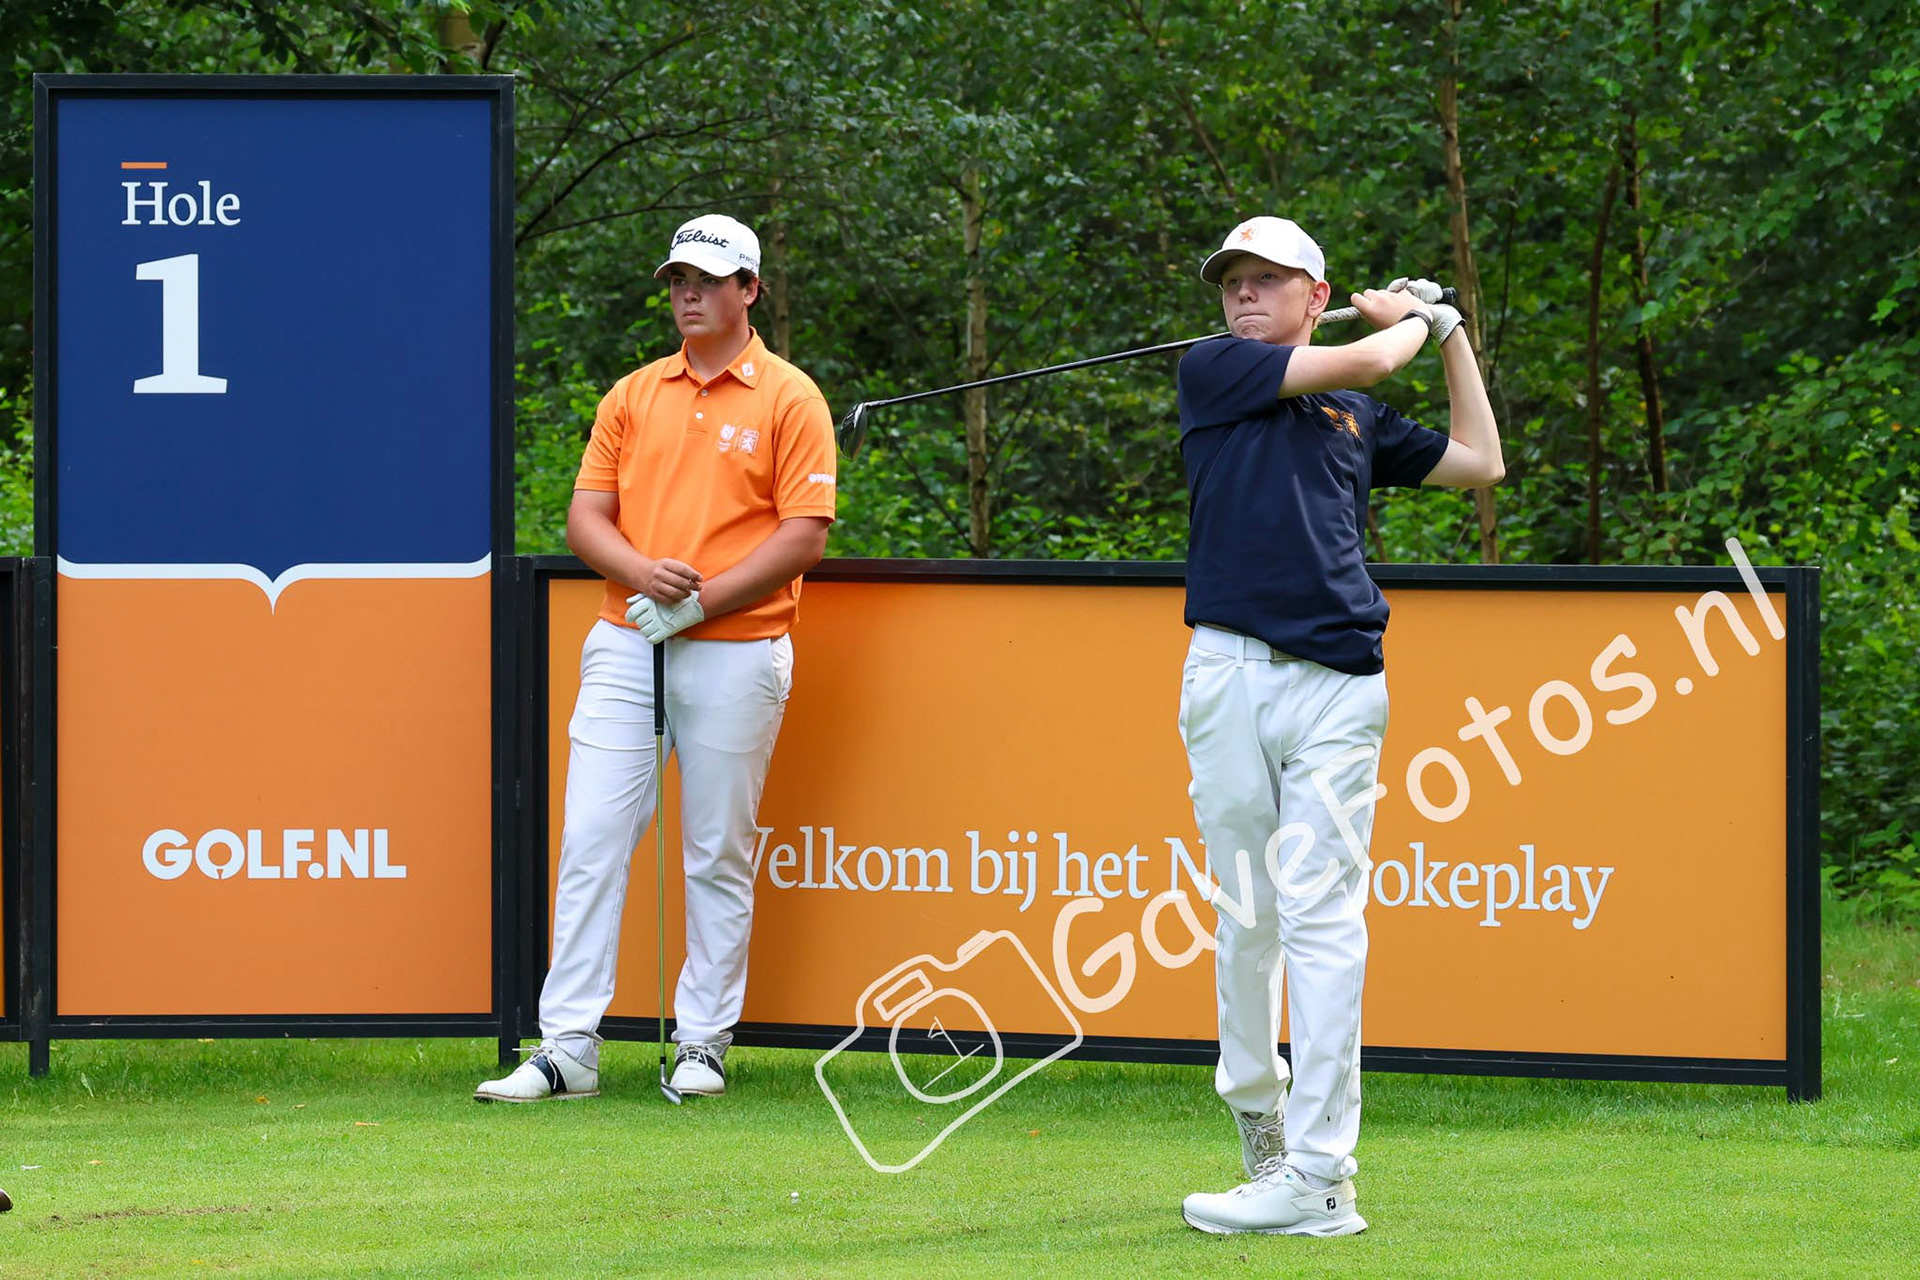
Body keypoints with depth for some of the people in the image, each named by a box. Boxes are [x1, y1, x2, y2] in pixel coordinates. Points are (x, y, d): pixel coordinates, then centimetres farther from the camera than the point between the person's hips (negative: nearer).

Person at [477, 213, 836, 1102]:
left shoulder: (788, 399, 1)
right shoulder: (633, 396, 14)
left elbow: (804, 536, -6)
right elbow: (585, 517, 10)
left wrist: (703, 599, -13)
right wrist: (640, 571, -11)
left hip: (735, 653, -3)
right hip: (624, 643, 3)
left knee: (718, 856, 2)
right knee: (590, 841, -4)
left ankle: (702, 1045, 10)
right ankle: (567, 1050, -4)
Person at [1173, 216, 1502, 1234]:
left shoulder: (1356, 418, 20)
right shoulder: (1212, 370, 10)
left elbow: (1479, 462, 31)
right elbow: (1357, 362, 0)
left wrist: (1451, 334, 30)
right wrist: (1412, 322, 18)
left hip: (1337, 688, 1)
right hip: (1230, 678, -1)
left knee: (1319, 912, -8)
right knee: (1244, 913, 3)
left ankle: (1319, 1179, -13)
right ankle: (1260, 1131, 20)